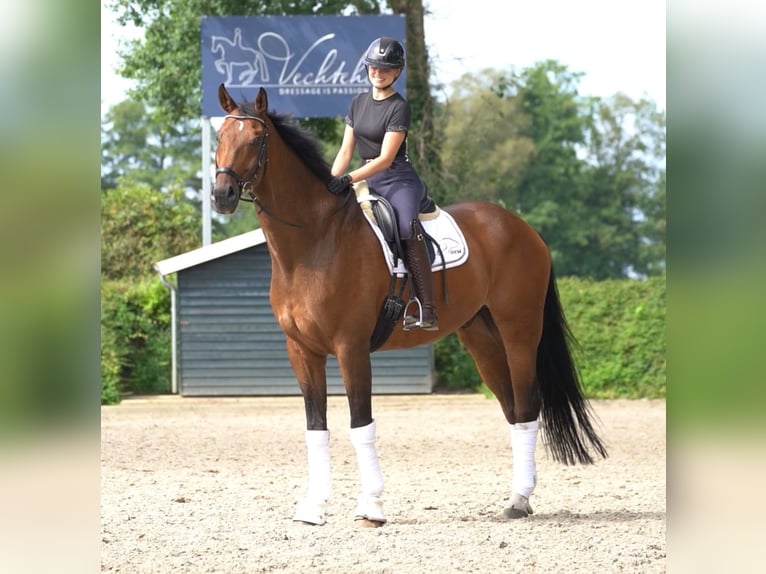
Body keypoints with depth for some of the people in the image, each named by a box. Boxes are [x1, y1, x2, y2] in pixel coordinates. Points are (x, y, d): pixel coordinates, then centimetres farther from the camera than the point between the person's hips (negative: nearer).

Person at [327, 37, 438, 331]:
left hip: (398, 180, -8)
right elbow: (346, 151, 13)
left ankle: (427, 312, -41)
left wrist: (349, 179, -26)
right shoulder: (359, 103, 14)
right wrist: (331, 182, -3)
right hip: (368, 181, 8)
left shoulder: (399, 107, -8)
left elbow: (385, 158, -16)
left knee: (407, 226, -34)